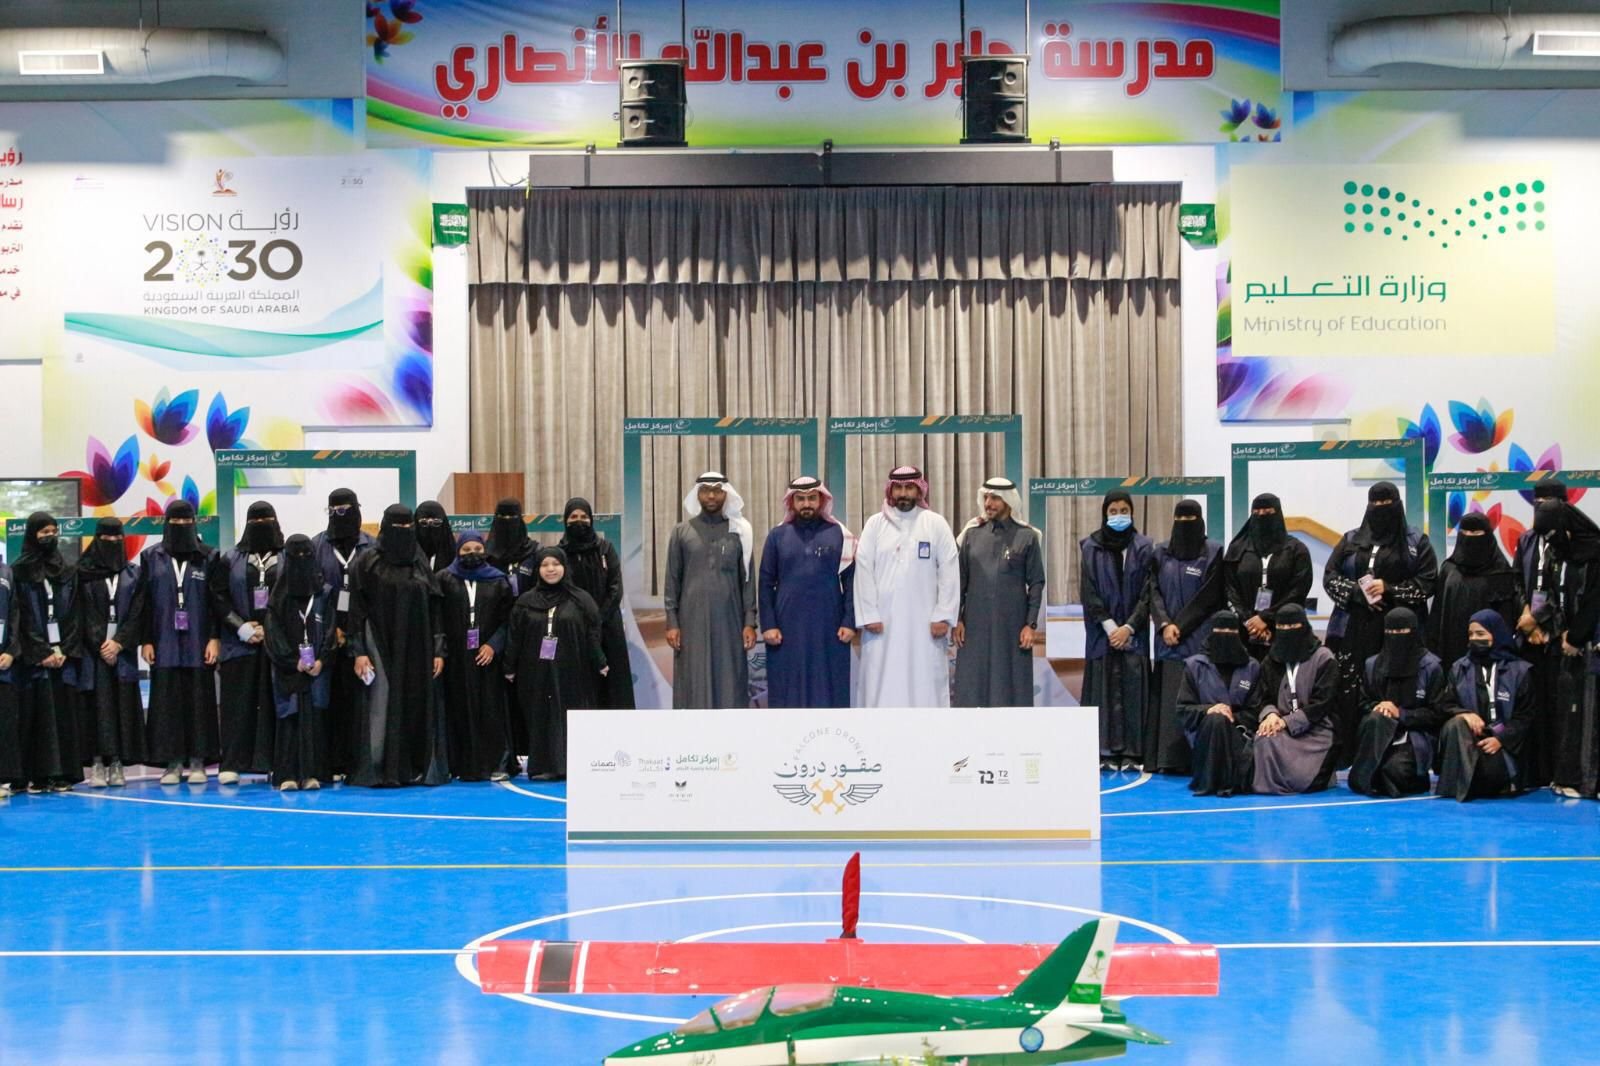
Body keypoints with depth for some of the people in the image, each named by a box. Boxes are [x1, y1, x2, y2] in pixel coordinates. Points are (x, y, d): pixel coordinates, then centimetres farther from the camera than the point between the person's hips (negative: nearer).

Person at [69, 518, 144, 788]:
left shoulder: (133, 574, 9)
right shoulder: (83, 574, 5)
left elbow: (137, 612, 3)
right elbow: (82, 615, 0)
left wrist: (119, 643, -8)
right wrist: (101, 646, -8)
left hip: (123, 652, 1)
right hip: (93, 652, -1)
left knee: (123, 705, -2)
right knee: (97, 706, -5)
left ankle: (118, 765, 0)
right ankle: (98, 764, -4)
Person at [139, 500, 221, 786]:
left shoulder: (208, 557, 5)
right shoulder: (151, 557, 7)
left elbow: (216, 601, 3)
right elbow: (144, 602, 6)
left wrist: (214, 638, -5)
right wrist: (146, 641, 0)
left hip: (198, 644, -1)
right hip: (164, 644, 1)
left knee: (198, 700, 0)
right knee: (167, 702, 0)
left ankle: (197, 762, 5)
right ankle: (172, 763, 5)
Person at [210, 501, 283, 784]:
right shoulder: (230, 560, 10)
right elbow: (218, 598, 5)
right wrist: (243, 628, -6)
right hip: (240, 643, 0)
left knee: (274, 702, -2)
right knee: (239, 704, -2)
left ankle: (275, 762, 0)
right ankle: (231, 764, -1)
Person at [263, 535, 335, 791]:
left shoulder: (324, 593, 7)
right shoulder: (279, 594, 5)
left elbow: (330, 629, 4)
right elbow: (274, 632, 0)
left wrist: (321, 660, -9)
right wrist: (294, 661, -10)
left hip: (317, 666, 1)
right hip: (288, 667, -1)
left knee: (313, 717, -3)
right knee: (289, 717, -3)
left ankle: (311, 773, -2)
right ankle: (287, 775, -3)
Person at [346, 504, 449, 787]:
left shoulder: (420, 563, 11)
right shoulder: (367, 563, -2)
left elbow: (433, 610, 11)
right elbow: (357, 610, -5)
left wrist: (438, 650, 5)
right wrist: (359, 651, -12)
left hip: (416, 649, 4)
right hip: (381, 647, -4)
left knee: (416, 707, 3)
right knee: (382, 706, -6)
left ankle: (414, 769, 9)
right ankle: (377, 771, -2)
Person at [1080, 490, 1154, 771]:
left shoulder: (1143, 548, 4)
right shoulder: (1091, 547, 4)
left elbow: (1148, 592, 0)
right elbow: (1089, 592, 0)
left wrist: (1129, 627, -9)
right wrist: (1109, 625, -9)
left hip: (1133, 630, 0)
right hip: (1101, 631, 0)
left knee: (1132, 688, -4)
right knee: (1104, 688, -3)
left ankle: (1131, 753, -2)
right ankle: (1105, 752, -2)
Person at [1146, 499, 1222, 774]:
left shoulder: (1213, 551, 2)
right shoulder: (1161, 552, 11)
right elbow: (1153, 589, 6)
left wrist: (1179, 626, -7)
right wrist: (1164, 624, -8)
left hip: (1199, 638, -3)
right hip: (1167, 638, 3)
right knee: (1168, 697, 0)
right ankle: (1168, 758, 2)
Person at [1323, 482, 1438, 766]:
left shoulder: (1416, 542, 9)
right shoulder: (1351, 540, 17)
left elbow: (1427, 583, 1)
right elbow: (1330, 576, 10)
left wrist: (1388, 589, -10)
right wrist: (1357, 591, -7)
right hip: (1354, 630, 2)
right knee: (1352, 693, -5)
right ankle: (1348, 753, -4)